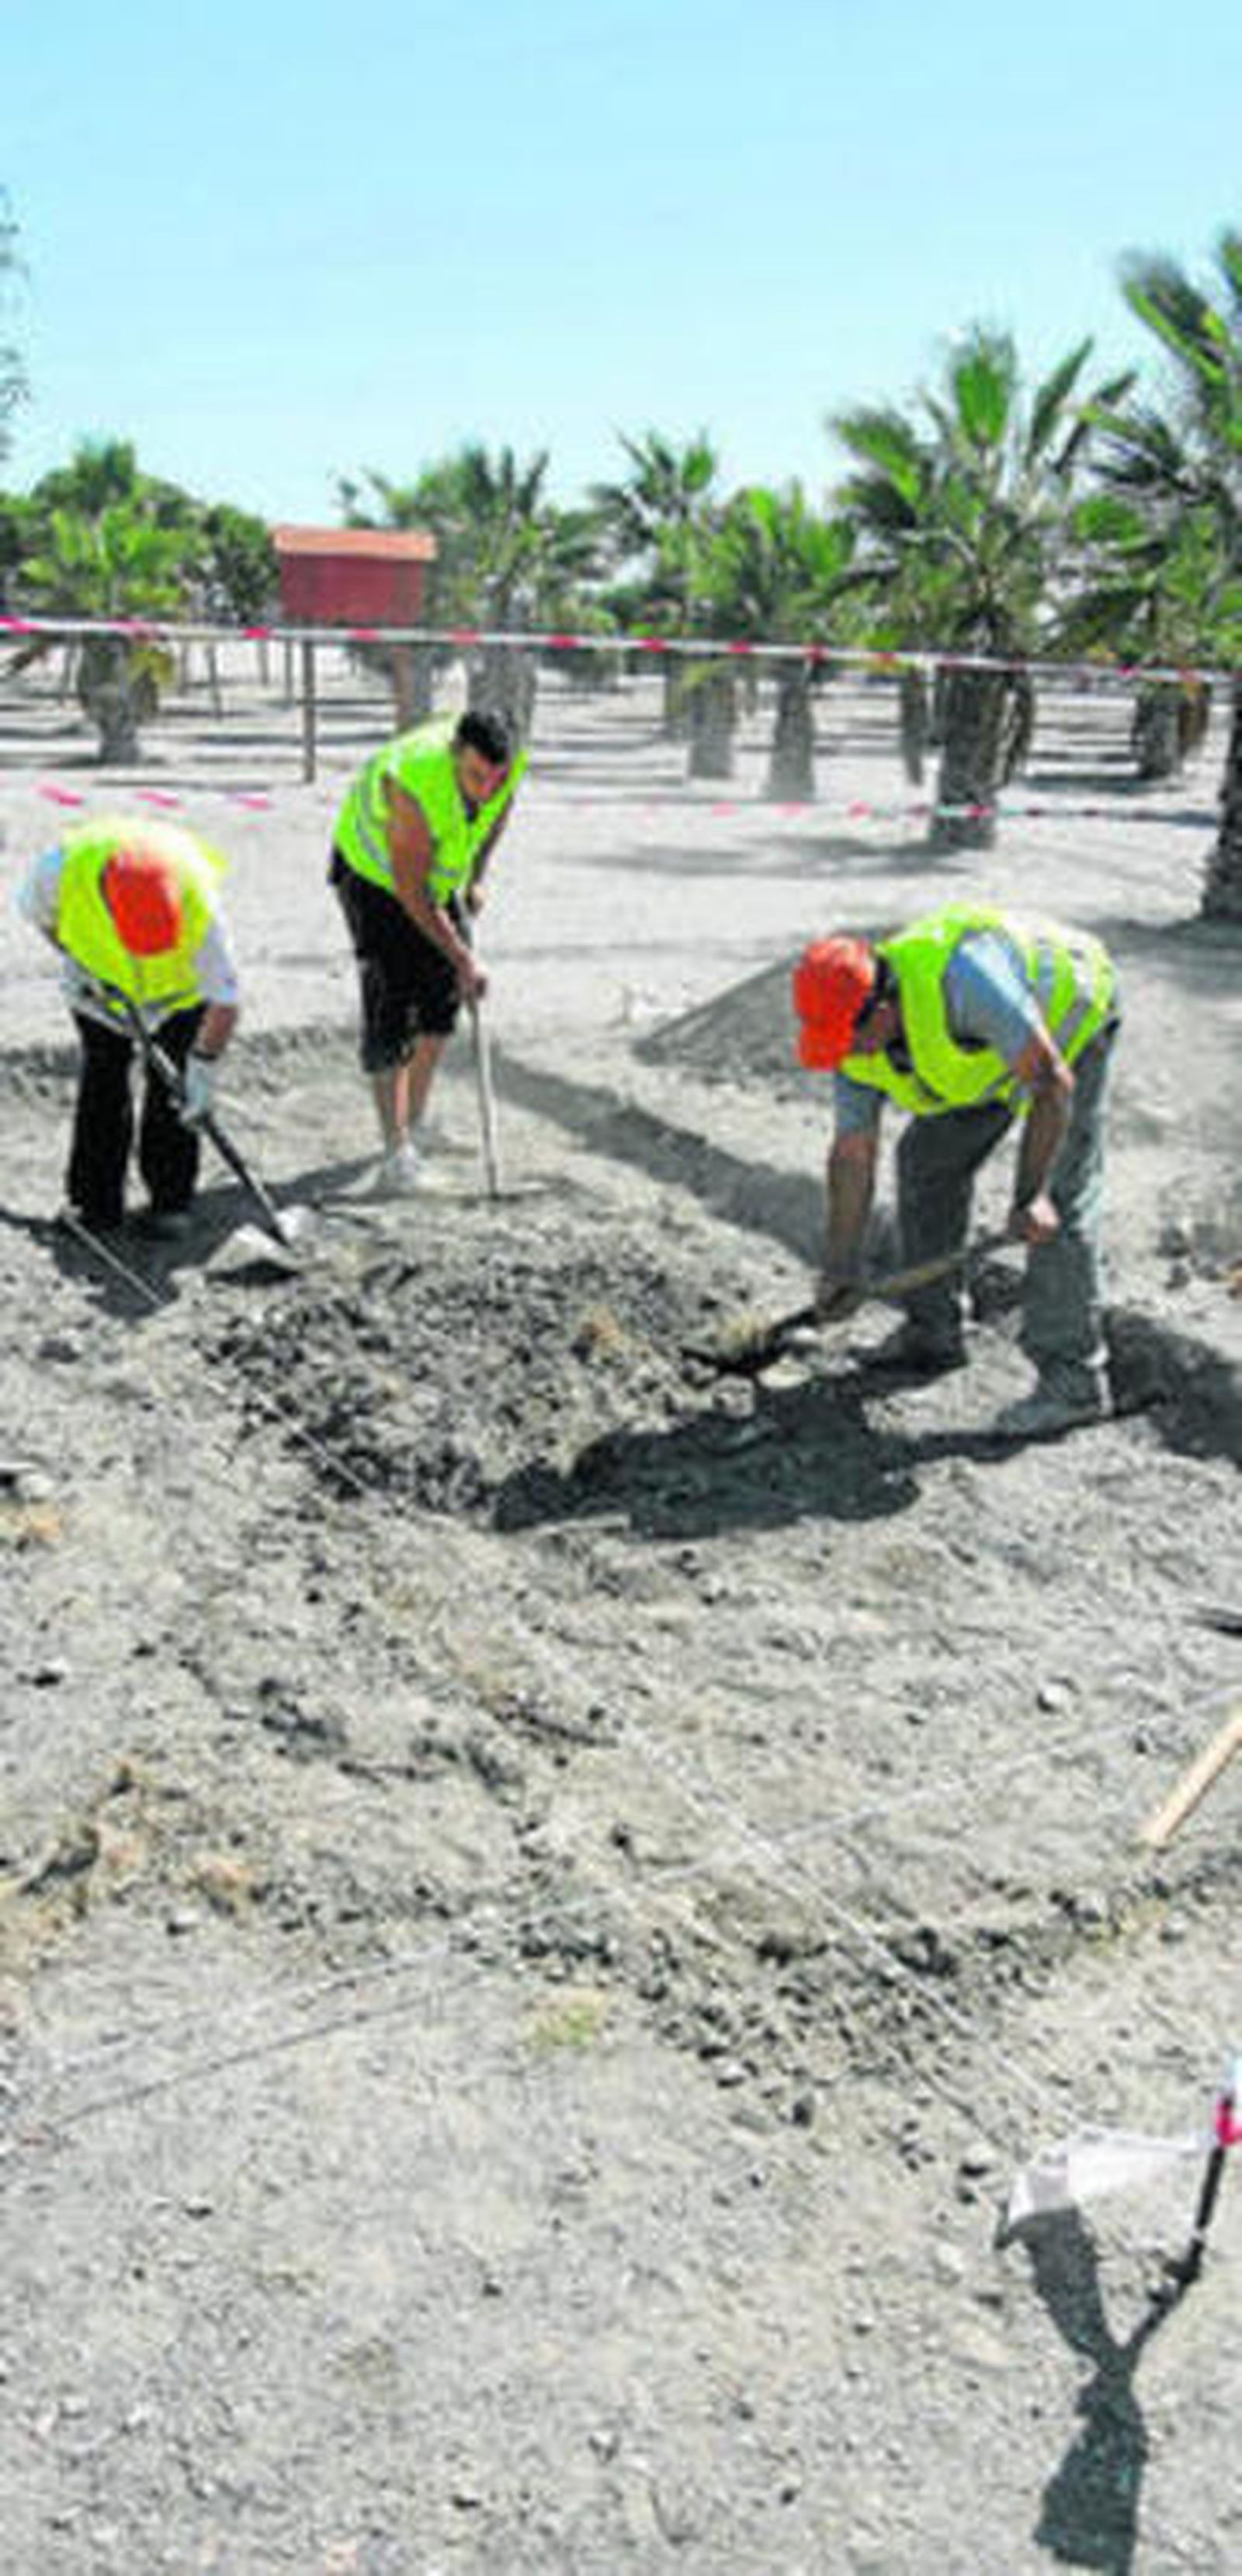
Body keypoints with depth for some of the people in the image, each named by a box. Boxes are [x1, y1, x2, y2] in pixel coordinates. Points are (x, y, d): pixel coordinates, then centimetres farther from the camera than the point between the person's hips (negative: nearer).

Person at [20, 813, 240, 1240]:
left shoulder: (198, 901, -40)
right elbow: (34, 906, -8)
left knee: (172, 1084, -7)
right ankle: (94, 1201, 9)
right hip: (100, 977, 2)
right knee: (102, 1075, 1)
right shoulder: (64, 865, -36)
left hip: (182, 982, -2)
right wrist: (71, 956, -15)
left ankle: (170, 1199, 5)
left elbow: (225, 1000, -31)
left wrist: (204, 1068, -32)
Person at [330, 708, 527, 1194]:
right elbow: (410, 892, -33)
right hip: (374, 870, -6)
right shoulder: (414, 783, -40)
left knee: (443, 996, 4)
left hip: (442, 872, 6)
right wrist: (463, 959, -30)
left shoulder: (509, 763, -22)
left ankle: (415, 1120, 22)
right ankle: (397, 1149, -16)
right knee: (389, 1003, -15)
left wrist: (476, 878, 8)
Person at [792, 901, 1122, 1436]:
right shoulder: (858, 1037, -16)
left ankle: (1072, 1381, -10)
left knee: (1060, 1200, -15)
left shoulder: (959, 977, -41)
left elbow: (1052, 1081, -35)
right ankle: (935, 1335, 20)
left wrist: (1030, 1196, -37)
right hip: (987, 1050, 8)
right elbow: (852, 1156, -9)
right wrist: (841, 1270, -5)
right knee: (926, 1158, 7)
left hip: (1068, 1020, -7)